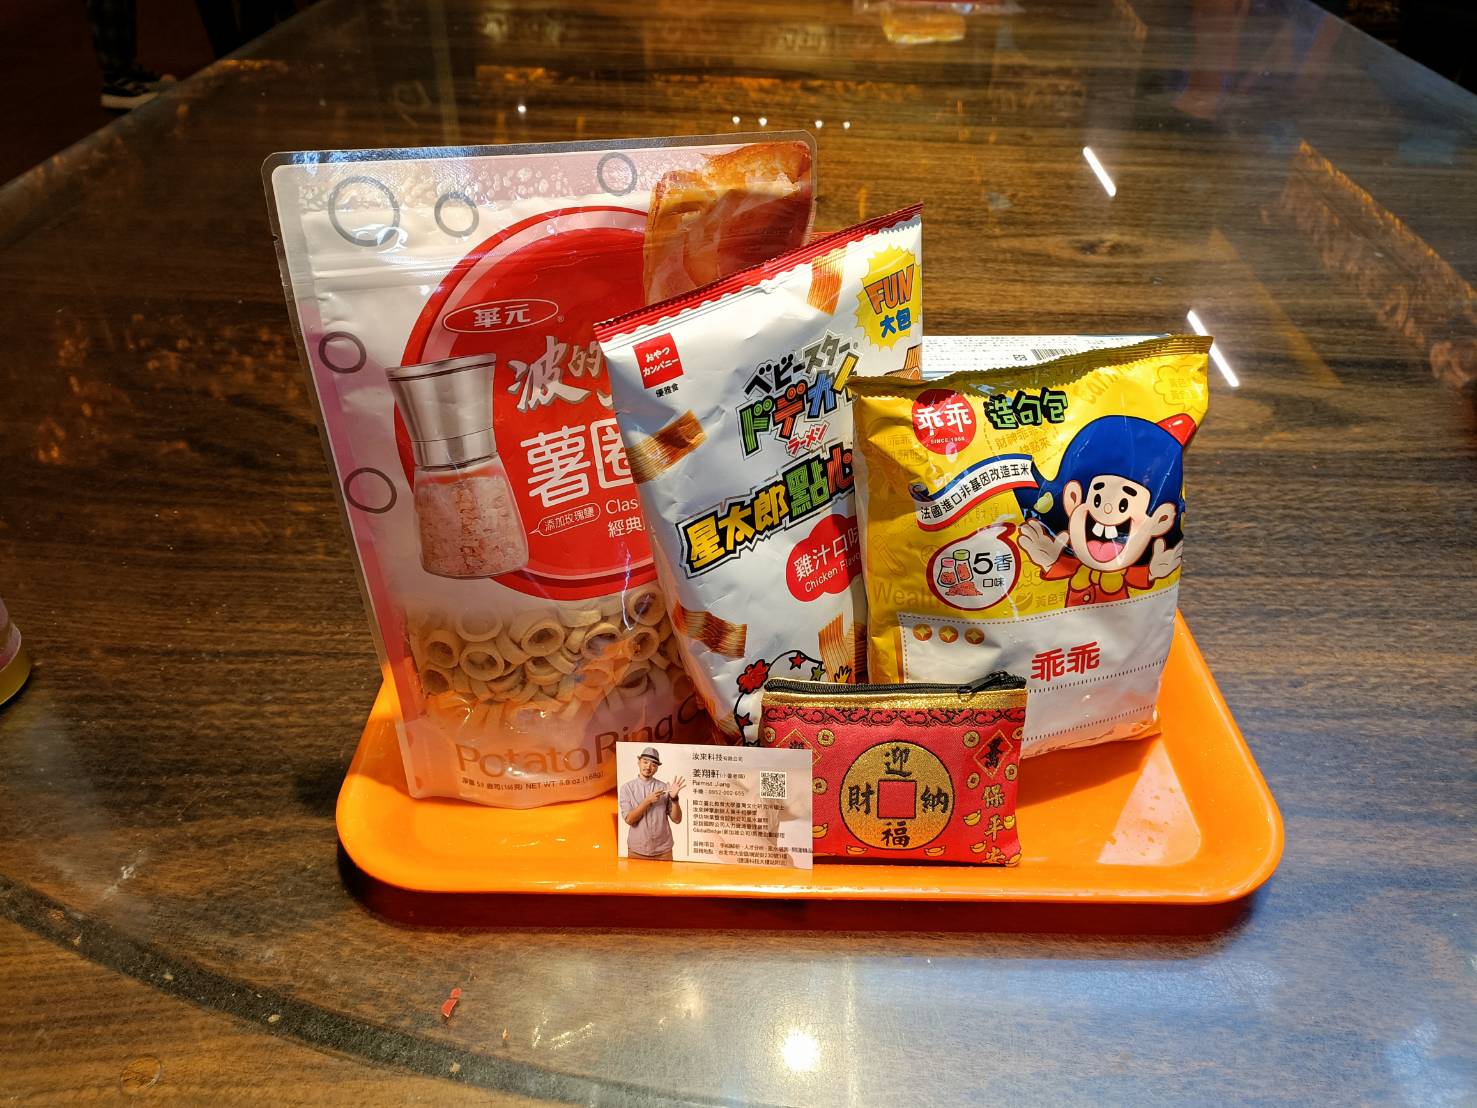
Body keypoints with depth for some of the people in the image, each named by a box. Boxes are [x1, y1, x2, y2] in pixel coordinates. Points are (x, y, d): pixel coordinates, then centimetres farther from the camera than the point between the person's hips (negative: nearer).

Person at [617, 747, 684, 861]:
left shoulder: (664, 787, -2)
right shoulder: (627, 787, -2)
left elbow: (677, 819, -1)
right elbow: (629, 819, -9)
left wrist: (674, 798, -16)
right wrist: (648, 801, -18)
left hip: (663, 851, 1)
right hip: (637, 850, -1)